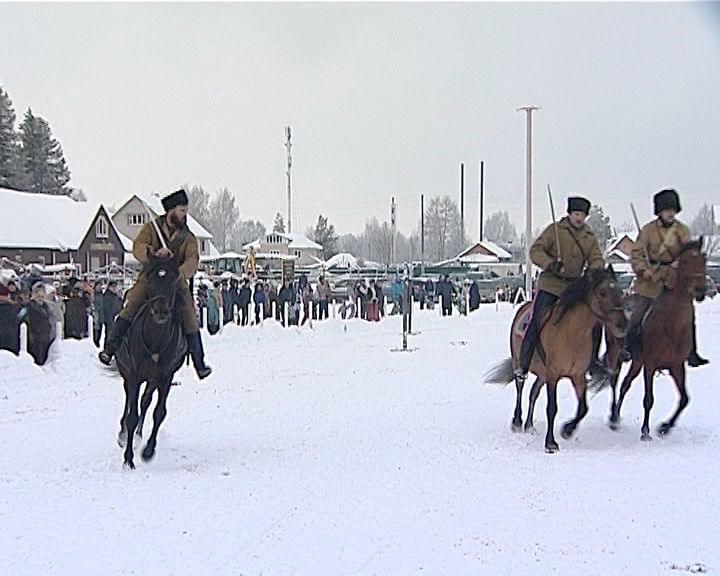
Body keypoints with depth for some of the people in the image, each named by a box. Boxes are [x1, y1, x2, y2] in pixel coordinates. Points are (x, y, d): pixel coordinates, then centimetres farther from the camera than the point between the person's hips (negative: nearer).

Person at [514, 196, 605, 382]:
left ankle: (592, 362, 16)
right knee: (537, 322, -15)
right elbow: (536, 250, -7)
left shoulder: (590, 237, 11)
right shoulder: (555, 229, -1)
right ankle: (522, 364, -5)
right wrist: (550, 264, -25)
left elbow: (596, 259, 7)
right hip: (550, 285, -4)